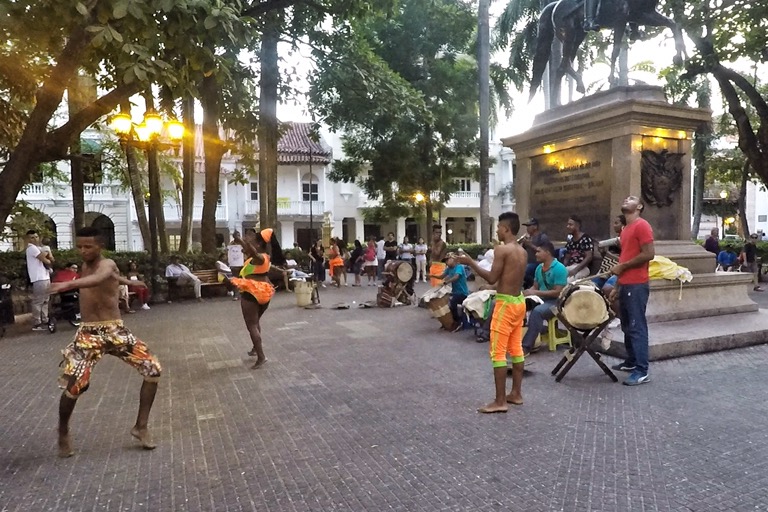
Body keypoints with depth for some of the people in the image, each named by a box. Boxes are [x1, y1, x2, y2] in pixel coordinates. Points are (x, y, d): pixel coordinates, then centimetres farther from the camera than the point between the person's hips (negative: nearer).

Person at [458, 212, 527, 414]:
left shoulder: (501, 249, -16)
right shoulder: (522, 252, 10)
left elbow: (492, 278, -16)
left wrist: (471, 262, -10)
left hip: (505, 303, -9)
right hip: (519, 301, 9)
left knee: (498, 352, -4)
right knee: (516, 349, 15)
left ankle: (500, 401, -1)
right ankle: (516, 393, 23)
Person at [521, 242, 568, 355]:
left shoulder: (559, 268, -15)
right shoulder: (539, 268, 8)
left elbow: (558, 292, -20)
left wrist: (535, 293, -20)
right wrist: (527, 292, -7)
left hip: (556, 302, -7)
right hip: (541, 299, 7)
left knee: (537, 311, -35)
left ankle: (526, 346, -32)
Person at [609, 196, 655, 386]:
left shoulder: (642, 225, -9)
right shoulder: (626, 229, 19)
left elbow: (649, 254, -19)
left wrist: (622, 266, -12)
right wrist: (617, 287, 18)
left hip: (637, 286, -9)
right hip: (625, 285, 9)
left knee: (637, 327, -7)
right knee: (627, 327, 15)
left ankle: (642, 371, -3)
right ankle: (631, 362, 27)